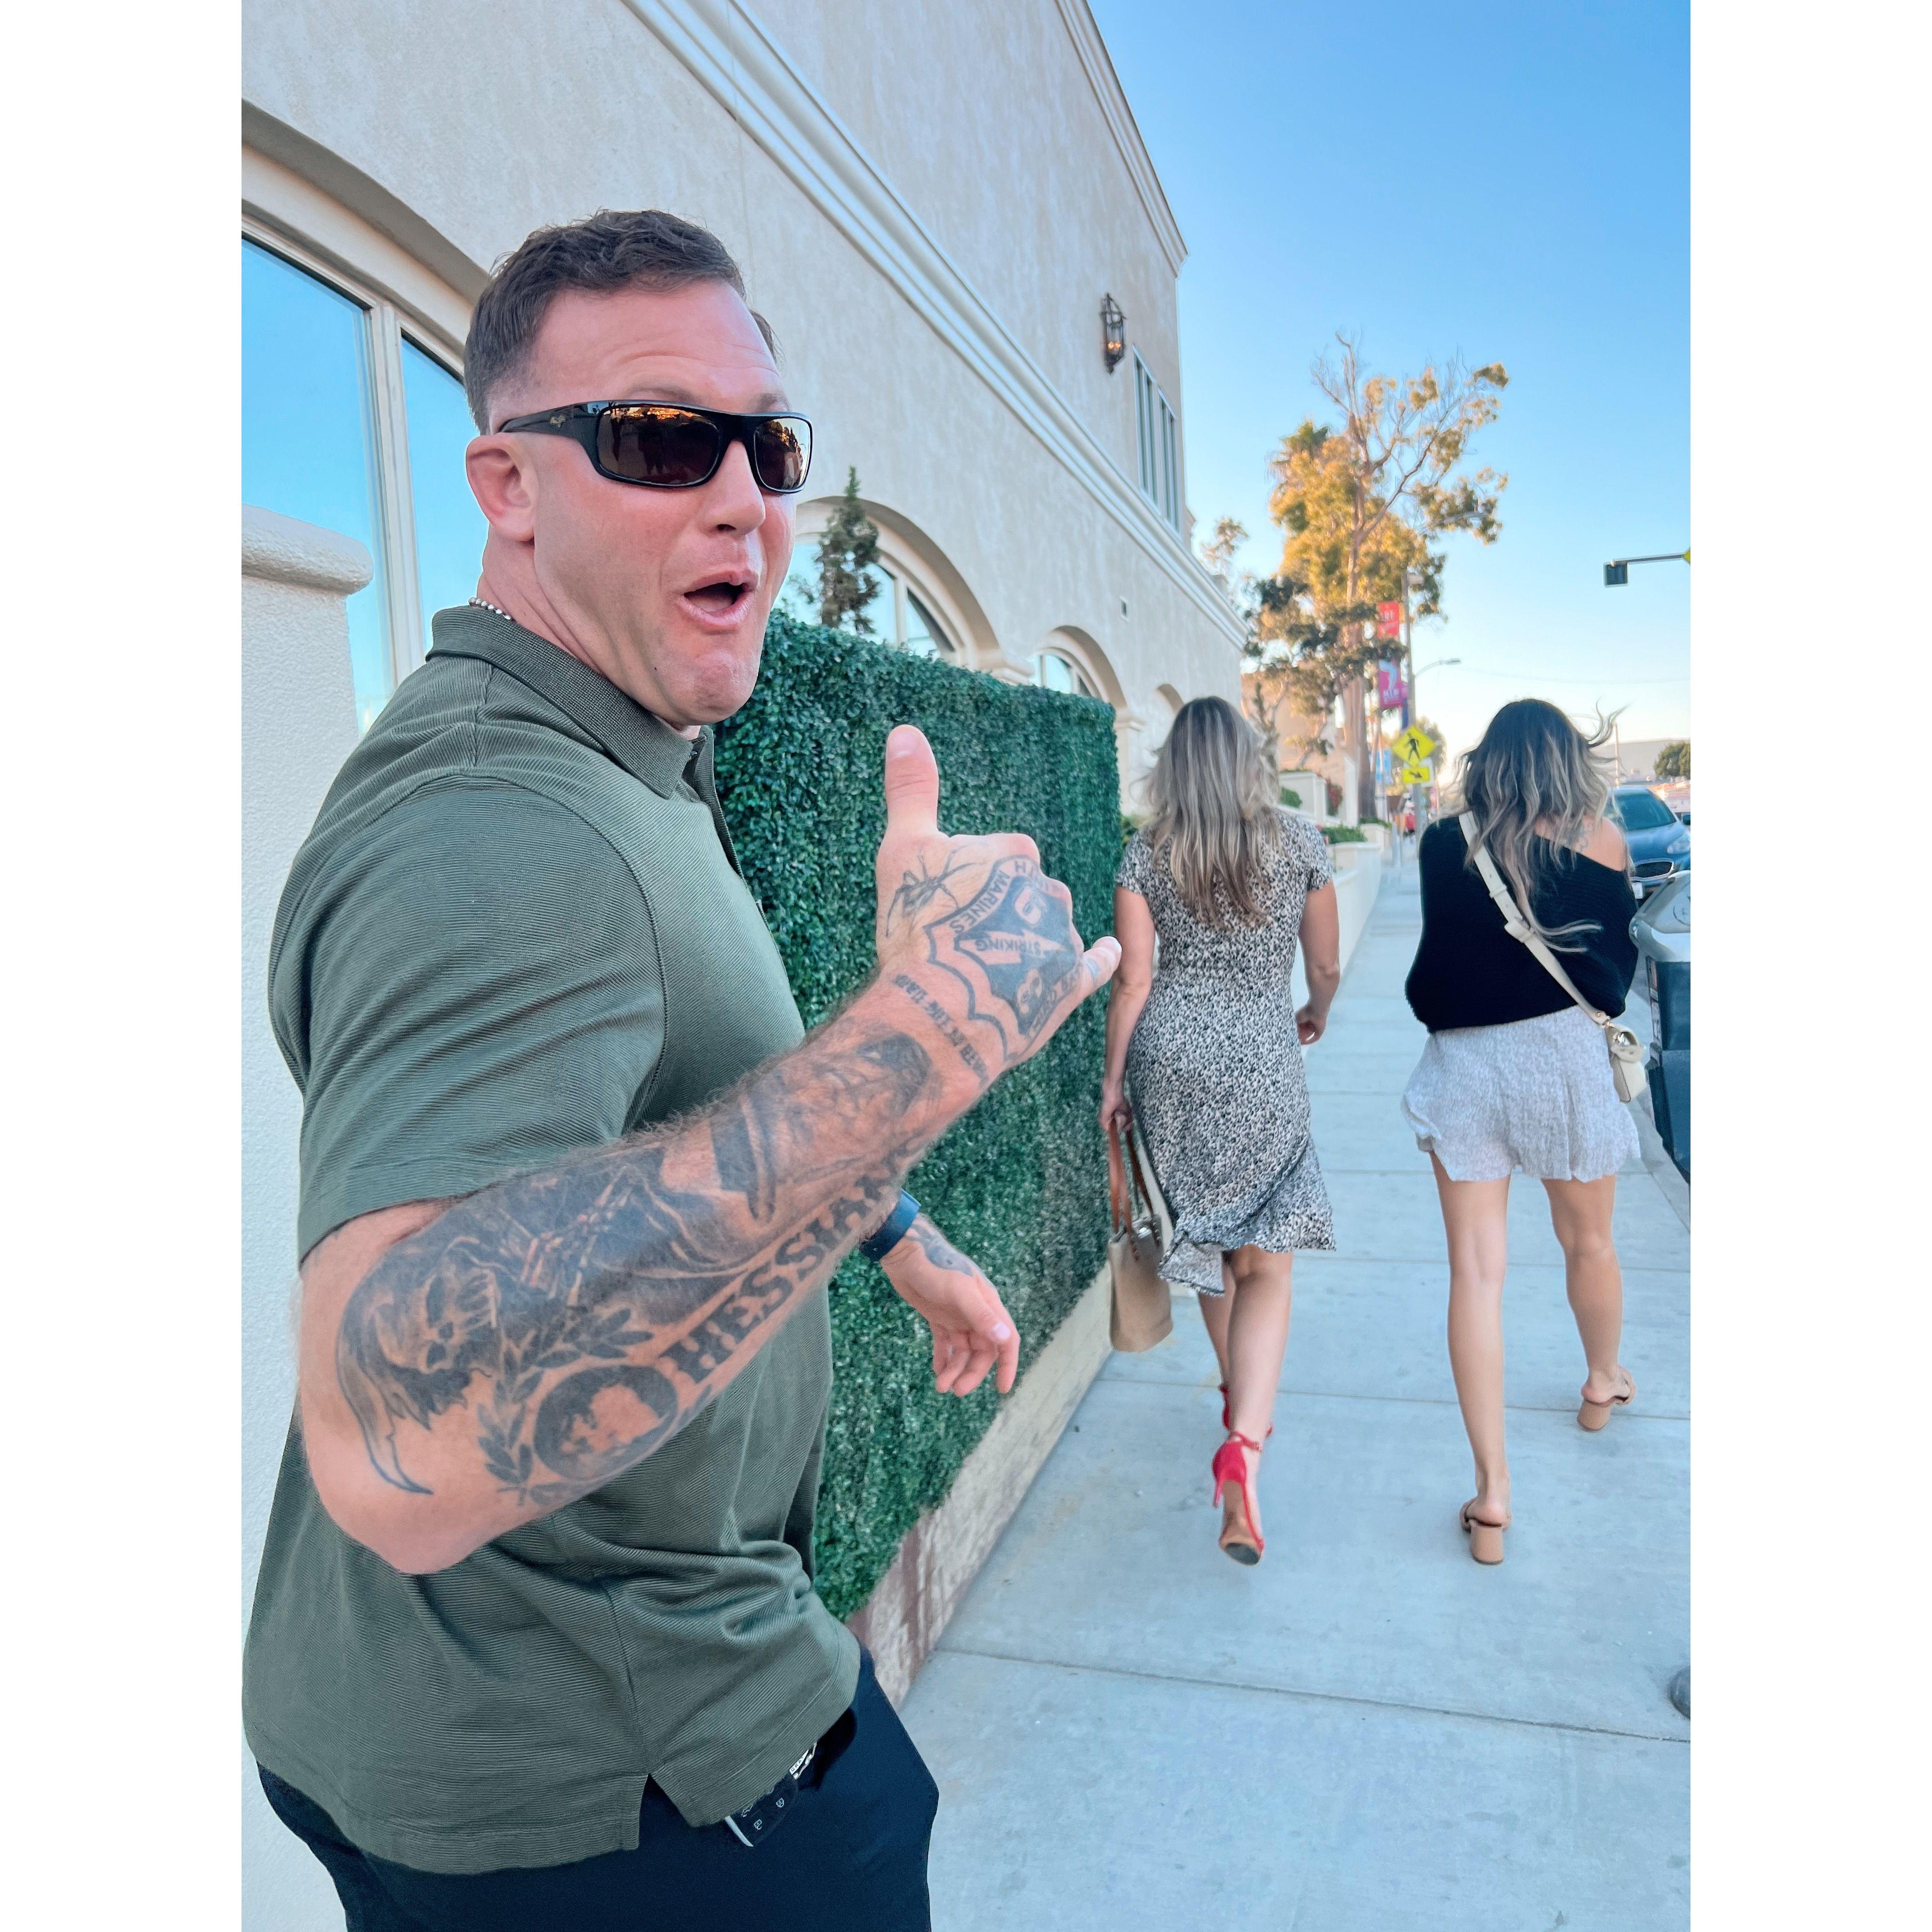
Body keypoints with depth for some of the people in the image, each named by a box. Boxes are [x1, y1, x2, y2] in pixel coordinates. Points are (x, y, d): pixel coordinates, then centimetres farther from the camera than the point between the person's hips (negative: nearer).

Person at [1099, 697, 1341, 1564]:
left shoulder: (1146, 853, -1)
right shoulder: (1299, 841, -2)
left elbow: (1133, 980, -2)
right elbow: (1327, 965, 6)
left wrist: (1113, 1076, 8)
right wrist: (1315, 1015, 27)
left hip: (1169, 1053, 2)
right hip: (1263, 1063, -2)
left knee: (1203, 1235, 21)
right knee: (1265, 1265, 5)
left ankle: (1238, 1393, 42)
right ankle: (1244, 1442, -11)